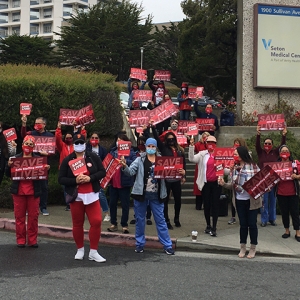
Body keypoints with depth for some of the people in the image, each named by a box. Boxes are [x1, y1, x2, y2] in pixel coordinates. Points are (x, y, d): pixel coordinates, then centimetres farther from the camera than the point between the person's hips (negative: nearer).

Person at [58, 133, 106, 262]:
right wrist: (75, 180, -18)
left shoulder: (93, 157, 1)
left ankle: (93, 252, 4)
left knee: (96, 222, -7)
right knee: (77, 224, 8)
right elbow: (61, 179, -3)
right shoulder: (67, 160, -1)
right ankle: (80, 250, 25)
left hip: (92, 195, 0)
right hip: (76, 196, 0)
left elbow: (102, 172, 1)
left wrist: (90, 178, -15)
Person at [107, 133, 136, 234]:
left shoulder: (130, 152, -4)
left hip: (124, 183, -5)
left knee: (125, 205, 3)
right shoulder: (112, 151, 10)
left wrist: (125, 161, -31)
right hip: (113, 182, 5)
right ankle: (113, 224, 23)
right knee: (112, 203, 11)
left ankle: (124, 225, 13)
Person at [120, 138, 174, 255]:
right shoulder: (140, 160, -1)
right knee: (140, 220, 10)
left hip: (156, 195, 0)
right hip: (141, 194, 0)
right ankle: (139, 244, 24)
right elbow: (130, 172, -11)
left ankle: (167, 245, 13)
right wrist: (125, 166, -32)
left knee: (160, 220, 6)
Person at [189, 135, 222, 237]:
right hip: (206, 183, 1)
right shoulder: (202, 154, 5)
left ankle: (214, 227, 5)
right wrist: (191, 146, -17)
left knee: (215, 204, 1)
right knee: (206, 204, 8)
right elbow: (192, 159, -10)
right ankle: (208, 225, 23)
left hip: (216, 183, -1)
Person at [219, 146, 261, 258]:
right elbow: (232, 184, 5)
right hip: (239, 200, 4)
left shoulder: (253, 166, -8)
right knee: (243, 224, 12)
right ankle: (243, 247, 23)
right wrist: (224, 184, -12)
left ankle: (253, 248, 20)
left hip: (252, 200, -4)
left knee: (252, 224, 5)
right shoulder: (235, 168, 5)